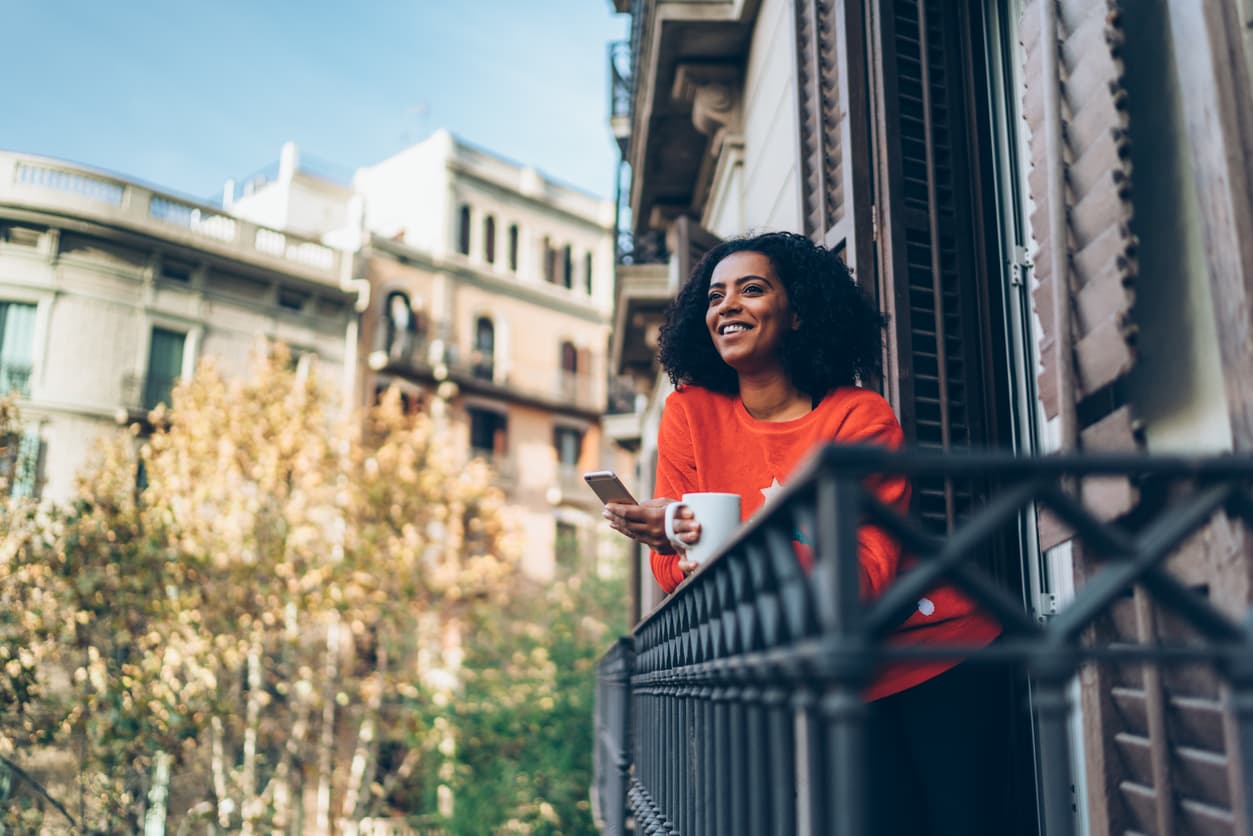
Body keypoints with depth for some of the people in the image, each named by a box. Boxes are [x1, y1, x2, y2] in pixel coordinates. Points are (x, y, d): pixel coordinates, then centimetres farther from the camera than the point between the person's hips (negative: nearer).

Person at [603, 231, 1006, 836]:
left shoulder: (862, 416, -14)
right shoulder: (690, 412, -5)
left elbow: (867, 576, -24)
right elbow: (672, 565, -6)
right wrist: (687, 554, -31)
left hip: (929, 648, -2)